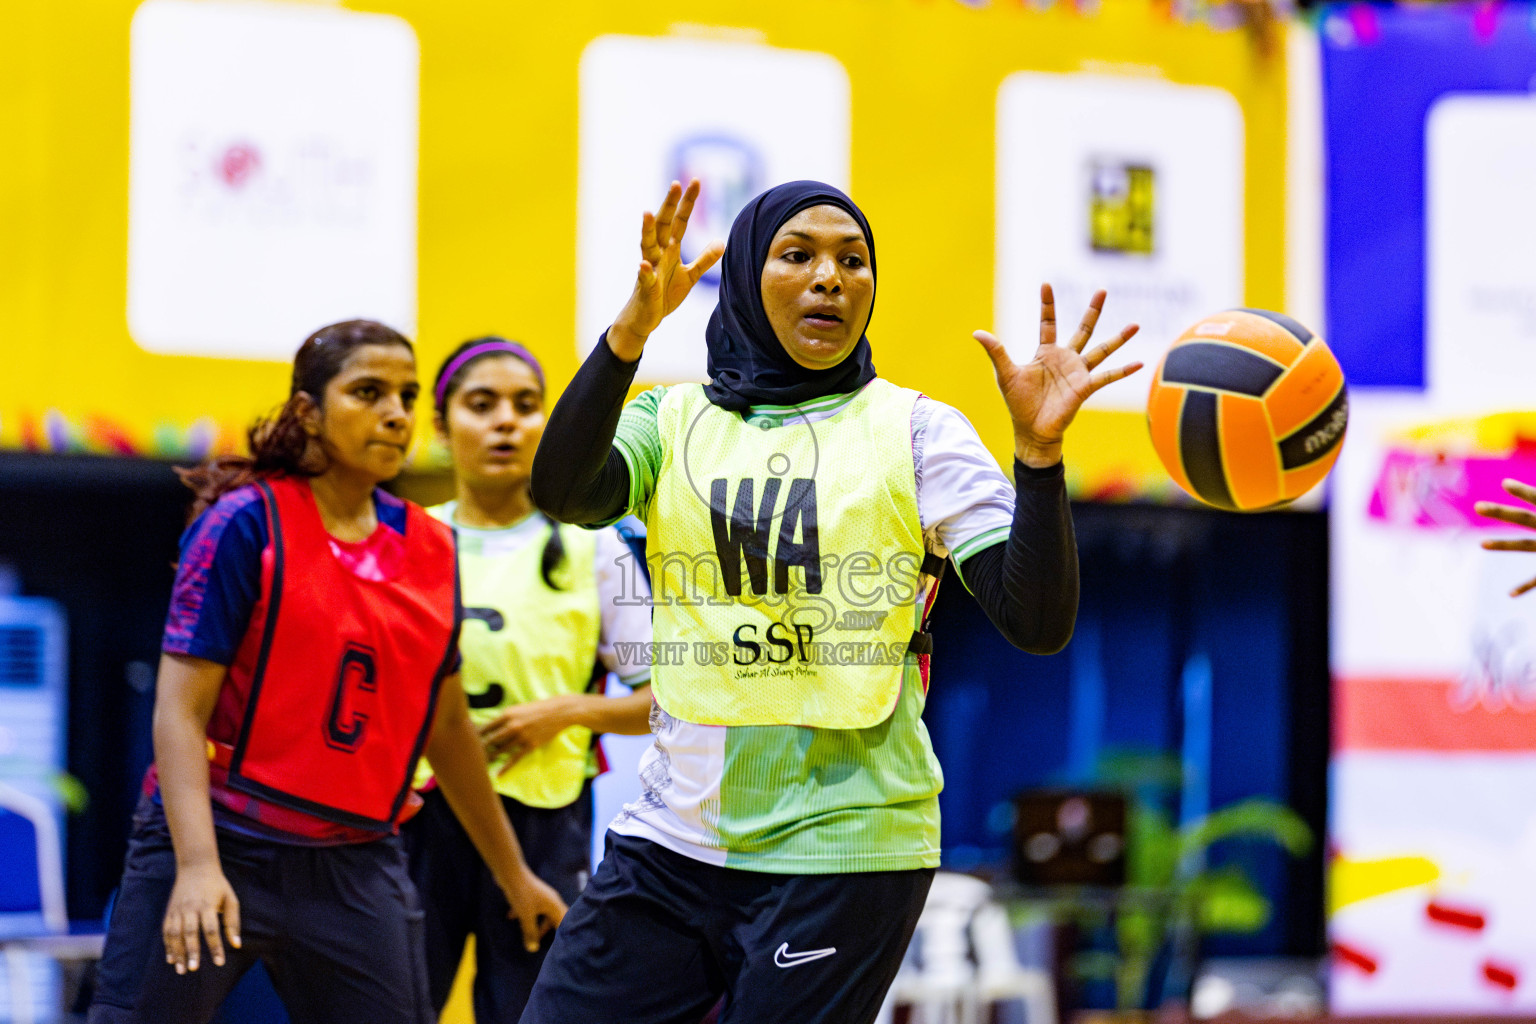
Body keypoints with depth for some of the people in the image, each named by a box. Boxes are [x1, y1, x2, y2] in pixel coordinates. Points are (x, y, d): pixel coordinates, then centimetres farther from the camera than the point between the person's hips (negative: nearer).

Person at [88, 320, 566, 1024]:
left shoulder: (432, 550, 9)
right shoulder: (246, 523, -7)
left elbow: (446, 728, 19)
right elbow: (180, 708, -12)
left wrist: (512, 873, 24)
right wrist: (197, 864, -24)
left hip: (357, 871, 5)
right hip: (217, 842, -5)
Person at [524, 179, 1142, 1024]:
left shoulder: (916, 431, 3)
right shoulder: (676, 420, 7)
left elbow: (1039, 624, -6)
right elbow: (562, 492, -14)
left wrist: (1038, 450, -21)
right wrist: (632, 330, -26)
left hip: (839, 852, -2)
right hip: (673, 840, 3)